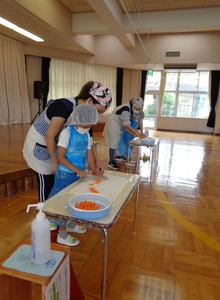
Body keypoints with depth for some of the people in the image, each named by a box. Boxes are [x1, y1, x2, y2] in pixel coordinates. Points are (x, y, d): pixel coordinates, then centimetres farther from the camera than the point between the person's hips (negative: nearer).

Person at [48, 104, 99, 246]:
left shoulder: (87, 135, 3)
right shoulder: (67, 133, -17)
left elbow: (89, 154, 8)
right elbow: (61, 157, -19)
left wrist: (95, 173, 2)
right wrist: (78, 171, -23)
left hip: (80, 174, 7)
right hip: (66, 174, -6)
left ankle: (70, 224, 41)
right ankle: (62, 235, 21)